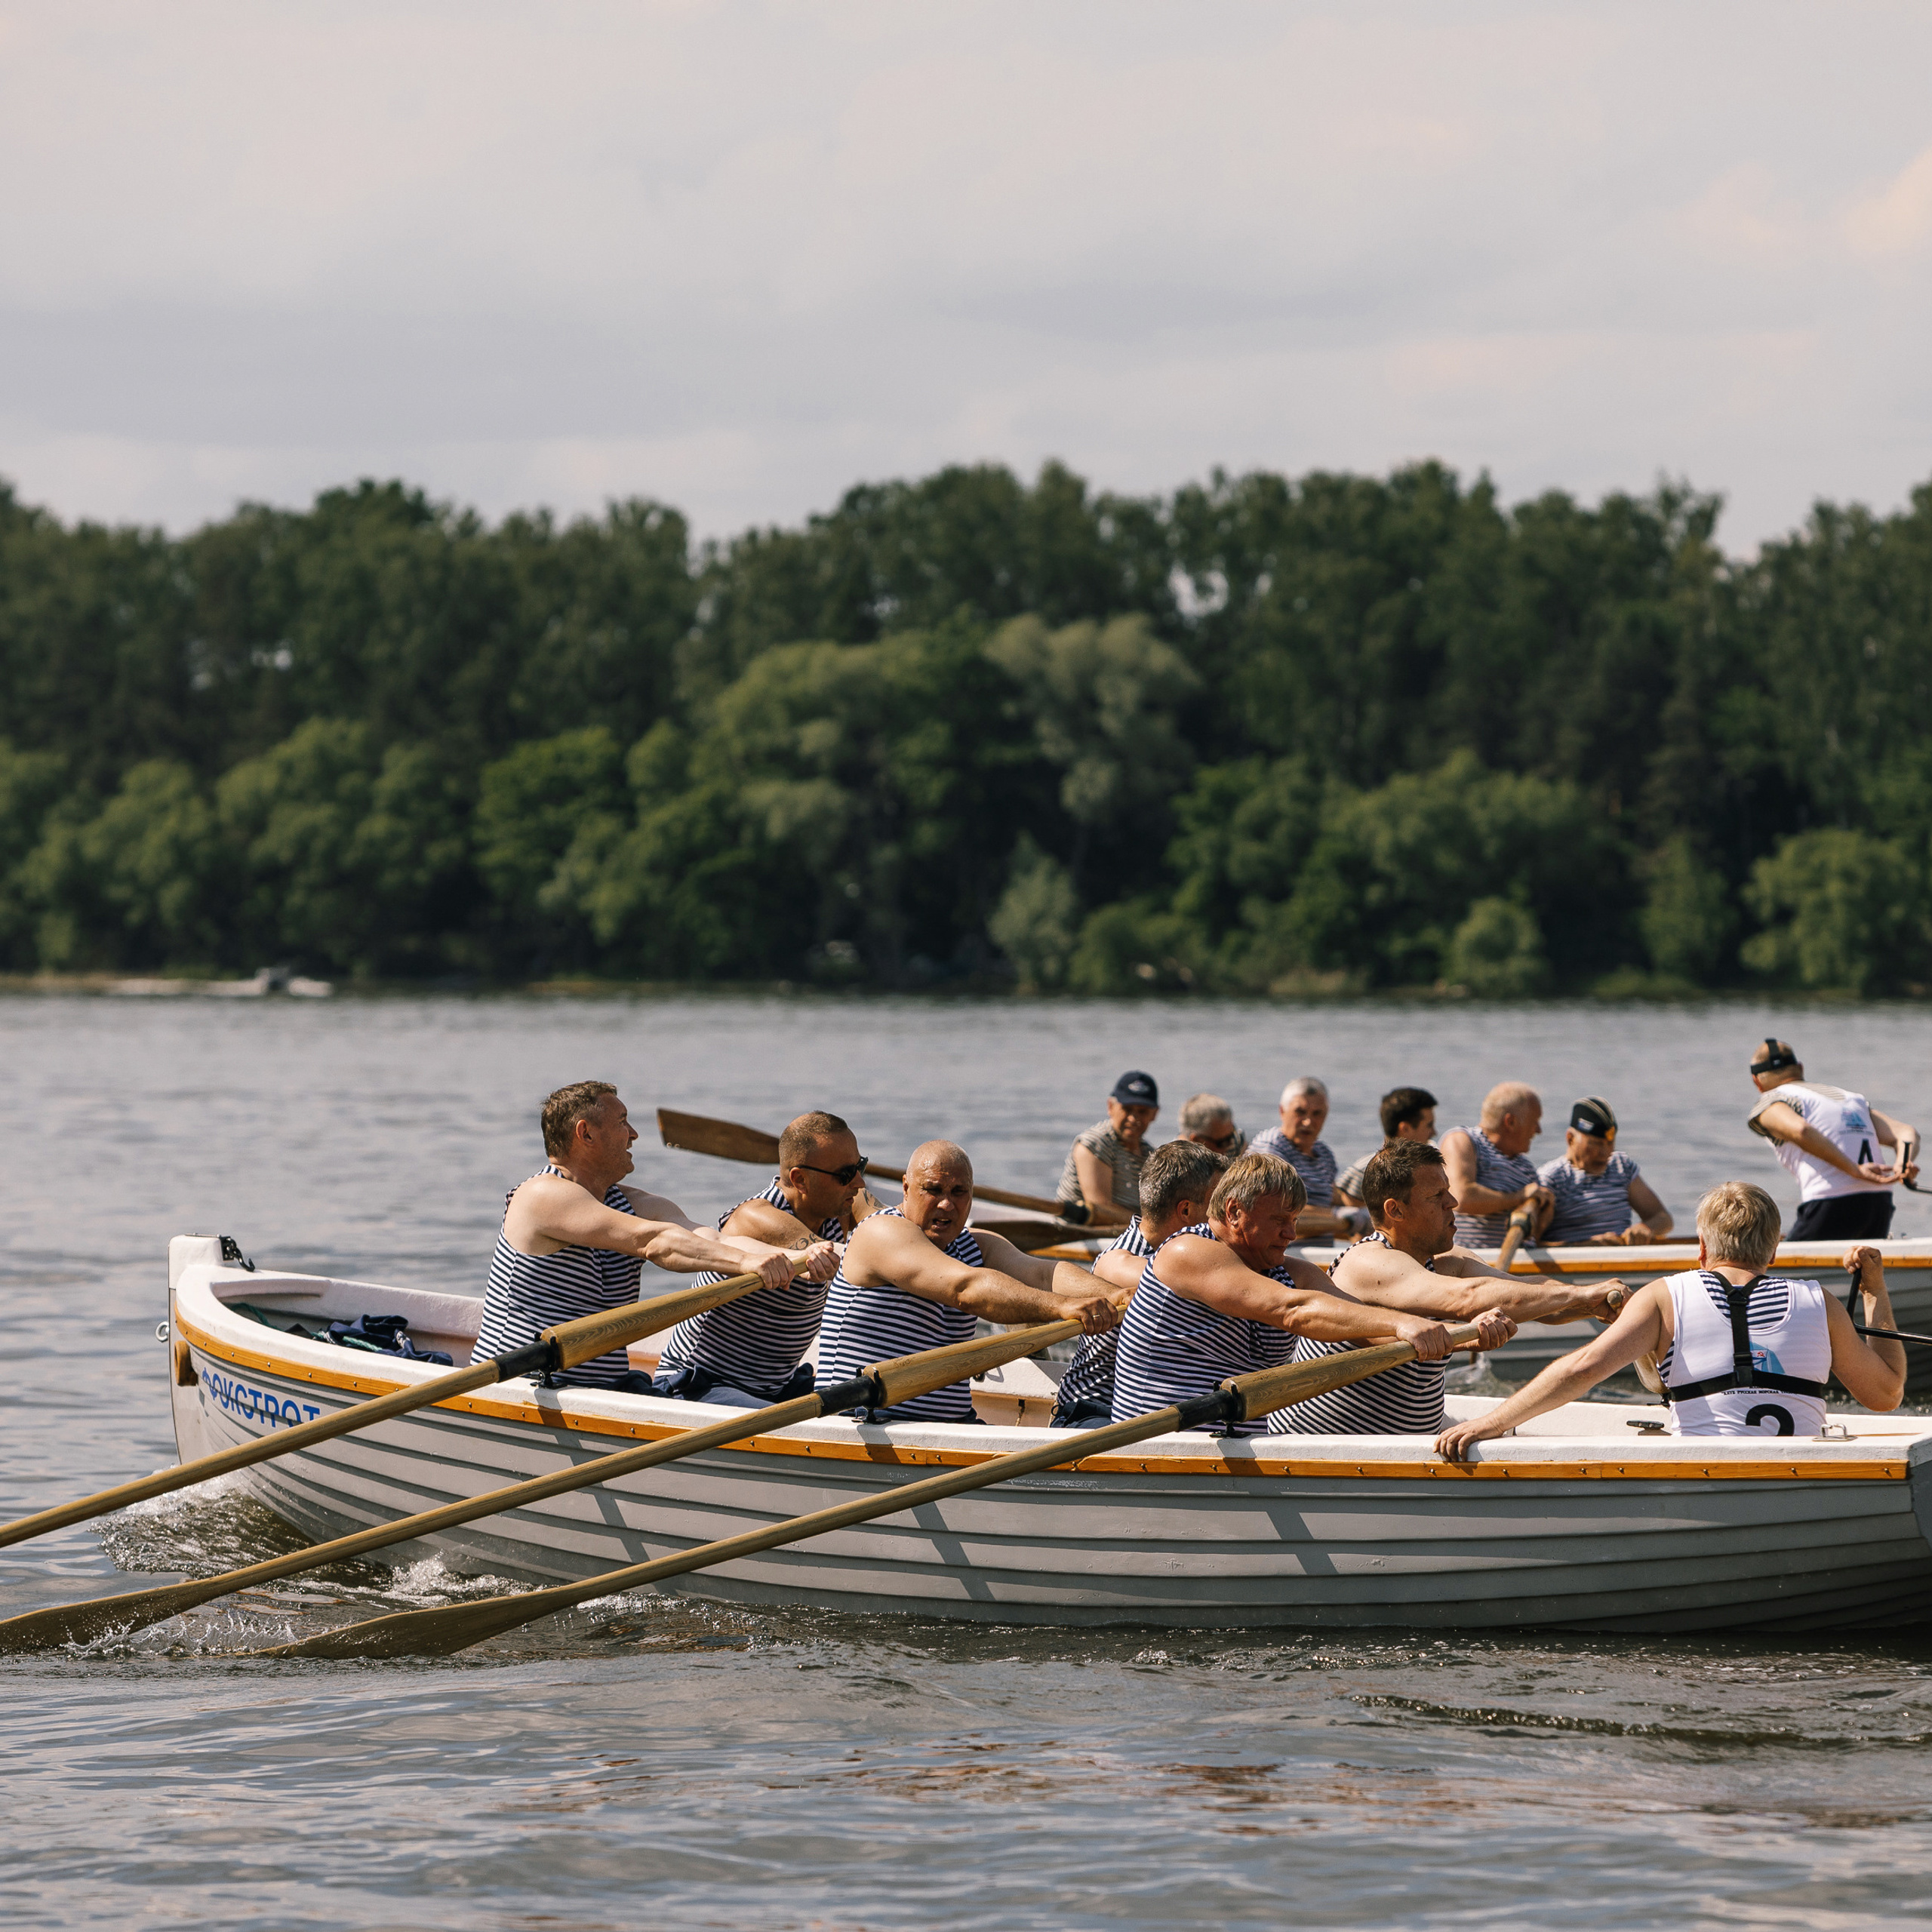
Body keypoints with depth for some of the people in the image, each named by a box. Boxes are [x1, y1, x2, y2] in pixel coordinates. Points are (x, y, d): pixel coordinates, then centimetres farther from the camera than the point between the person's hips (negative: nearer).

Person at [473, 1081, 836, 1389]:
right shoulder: (544, 1196, -14)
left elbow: (713, 1241, -7)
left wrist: (796, 1258, -25)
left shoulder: (635, 1206, 11)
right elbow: (653, 1242, -25)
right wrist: (744, 1261, -35)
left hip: (606, 1390, 8)